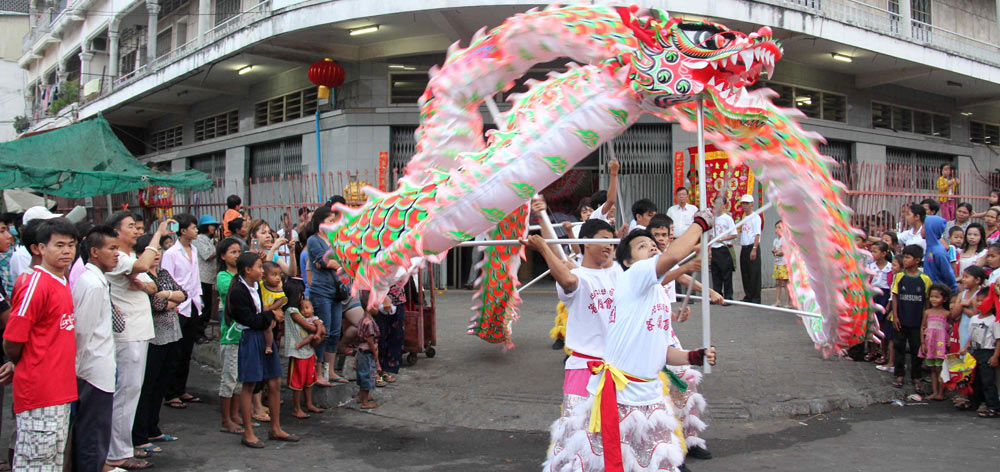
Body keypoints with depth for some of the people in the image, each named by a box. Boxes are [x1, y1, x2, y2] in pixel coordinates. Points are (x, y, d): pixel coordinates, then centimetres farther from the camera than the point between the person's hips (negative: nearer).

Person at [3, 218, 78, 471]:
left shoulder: (62, 284, 11)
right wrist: (28, 369, 2)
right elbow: (11, 344, -15)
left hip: (60, 392, 9)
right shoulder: (36, 285, -16)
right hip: (39, 393, -9)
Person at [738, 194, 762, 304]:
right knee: (745, 273, 10)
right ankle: (748, 296, 18)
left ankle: (755, 298, -2)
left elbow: (757, 234, -13)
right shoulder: (744, 218, 17)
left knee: (754, 273, -6)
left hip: (752, 247, -8)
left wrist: (754, 249, -20)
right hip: (744, 248, 8)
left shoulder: (755, 217, -6)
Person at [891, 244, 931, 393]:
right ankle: (899, 375, 22)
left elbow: (927, 301, 1)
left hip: (917, 321, -1)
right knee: (899, 347, 9)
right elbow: (895, 297, 1)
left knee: (916, 349, 7)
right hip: (900, 320, 1)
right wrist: (895, 316, -5)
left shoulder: (925, 279, -5)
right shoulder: (900, 277, -1)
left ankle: (916, 378, 18)